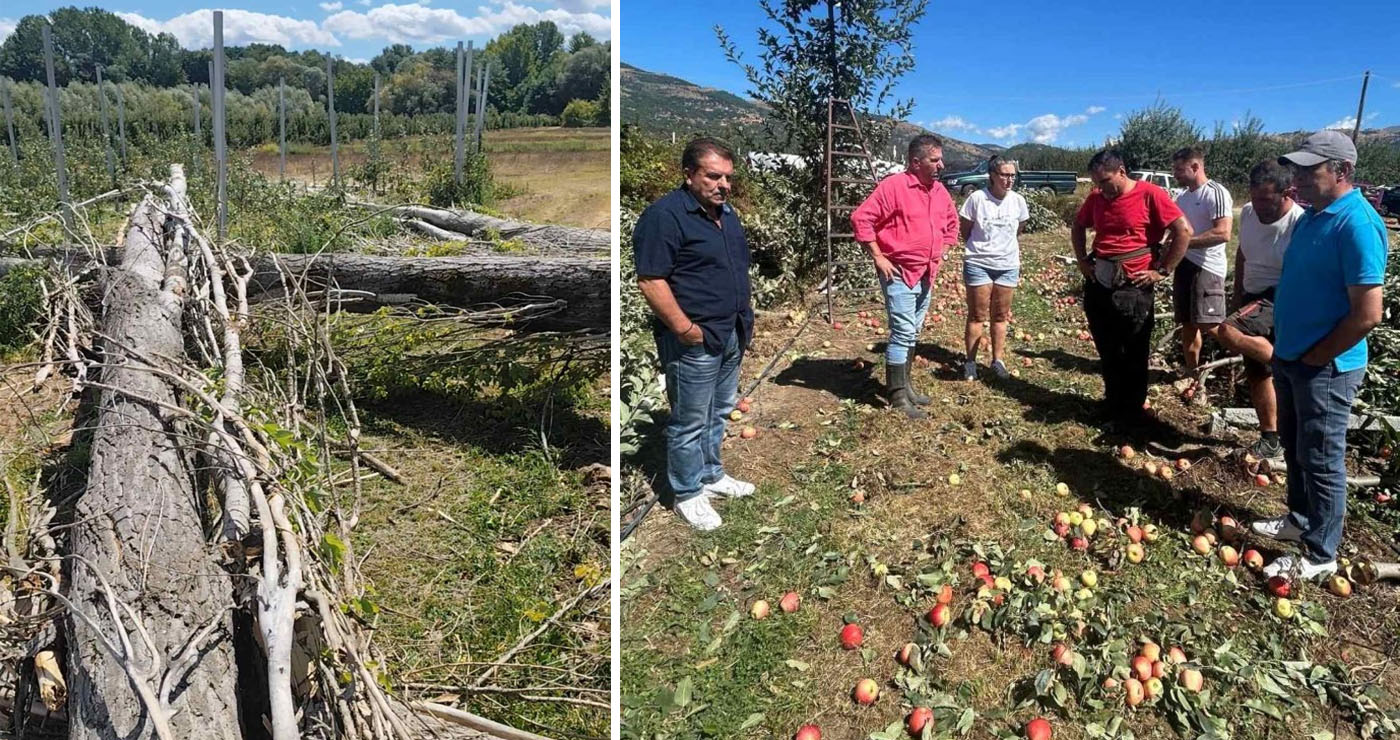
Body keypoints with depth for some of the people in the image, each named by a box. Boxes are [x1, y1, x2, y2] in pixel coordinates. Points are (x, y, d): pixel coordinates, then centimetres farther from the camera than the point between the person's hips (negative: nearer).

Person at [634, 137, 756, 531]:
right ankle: (688, 494, 18)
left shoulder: (726, 212, 11)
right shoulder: (664, 215, -17)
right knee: (690, 422, 3)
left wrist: (745, 317, 17)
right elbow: (651, 281, -22)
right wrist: (686, 329, -23)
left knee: (719, 412, 20)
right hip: (695, 341, -9)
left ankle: (711, 474, 37)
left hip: (732, 335, 9)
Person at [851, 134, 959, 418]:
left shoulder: (940, 191, 10)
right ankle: (898, 396, -1)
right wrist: (878, 258, -16)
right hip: (899, 273, -8)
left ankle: (904, 384, 27)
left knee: (912, 333, 15)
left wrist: (941, 252, 15)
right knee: (903, 332, -9)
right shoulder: (893, 186, -14)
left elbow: (952, 223, 27)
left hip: (926, 274, 8)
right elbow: (861, 219, -17)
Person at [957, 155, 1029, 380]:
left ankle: (997, 360, 21)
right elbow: (964, 229, -2)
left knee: (1000, 316, 11)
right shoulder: (977, 198, -13)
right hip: (978, 264, -3)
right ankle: (971, 362, 12)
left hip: (1008, 265, 3)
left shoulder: (1018, 201, -3)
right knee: (977, 316, 3)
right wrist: (980, 247, 6)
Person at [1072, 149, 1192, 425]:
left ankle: (1130, 414, 18)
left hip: (1132, 287, -5)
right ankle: (1111, 406, 31)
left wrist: (1162, 271, -12)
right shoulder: (1096, 198, 5)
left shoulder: (1150, 195, -11)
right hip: (1098, 284, 6)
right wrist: (1083, 260, 11)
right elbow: (1078, 227, 22)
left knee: (1133, 355, 5)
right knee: (1107, 351, 15)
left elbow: (1184, 231, -13)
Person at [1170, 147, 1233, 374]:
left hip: (1207, 267, -8)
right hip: (1184, 265, 8)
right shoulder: (1182, 197, 14)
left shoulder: (1216, 193, -11)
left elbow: (1223, 233, -22)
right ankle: (1191, 372, 23)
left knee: (1208, 324, -15)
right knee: (1187, 323, 13)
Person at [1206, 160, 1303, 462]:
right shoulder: (1248, 213, 0)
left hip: (1280, 301, -8)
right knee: (1256, 375, 14)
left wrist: (1261, 305, -23)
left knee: (1225, 331, -34)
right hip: (1252, 298, 8)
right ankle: (1271, 439, 29)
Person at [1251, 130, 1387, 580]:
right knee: (1294, 448, 21)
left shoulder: (1356, 223, -21)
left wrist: (1315, 357, -15)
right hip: (1290, 358, 9)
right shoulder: (1311, 216, 7)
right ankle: (1300, 518, 39)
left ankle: (1320, 556, 16)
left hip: (1325, 368, -9)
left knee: (1321, 460, 3)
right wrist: (1284, 346, 12)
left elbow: (1367, 313, -24)